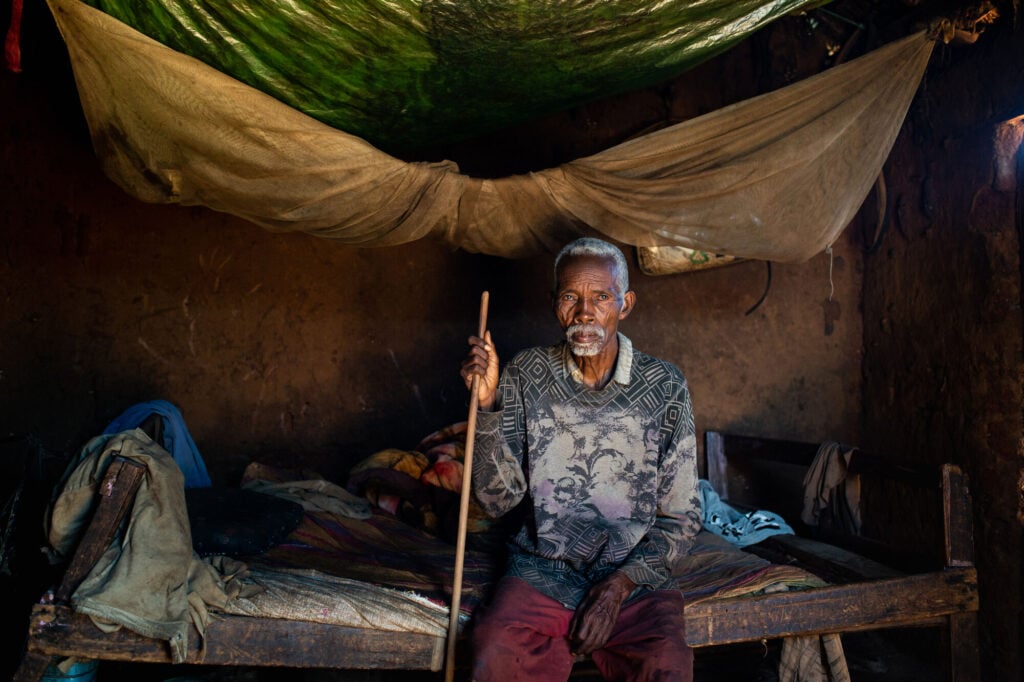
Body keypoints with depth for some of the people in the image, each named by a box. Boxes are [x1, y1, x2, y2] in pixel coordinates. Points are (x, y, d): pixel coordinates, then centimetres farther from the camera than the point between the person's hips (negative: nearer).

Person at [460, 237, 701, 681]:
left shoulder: (664, 385, -1)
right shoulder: (527, 374, 1)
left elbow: (681, 517, 3)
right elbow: (497, 501, -4)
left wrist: (621, 584, -10)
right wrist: (487, 404, -16)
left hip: (633, 575, 1)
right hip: (541, 571, 0)